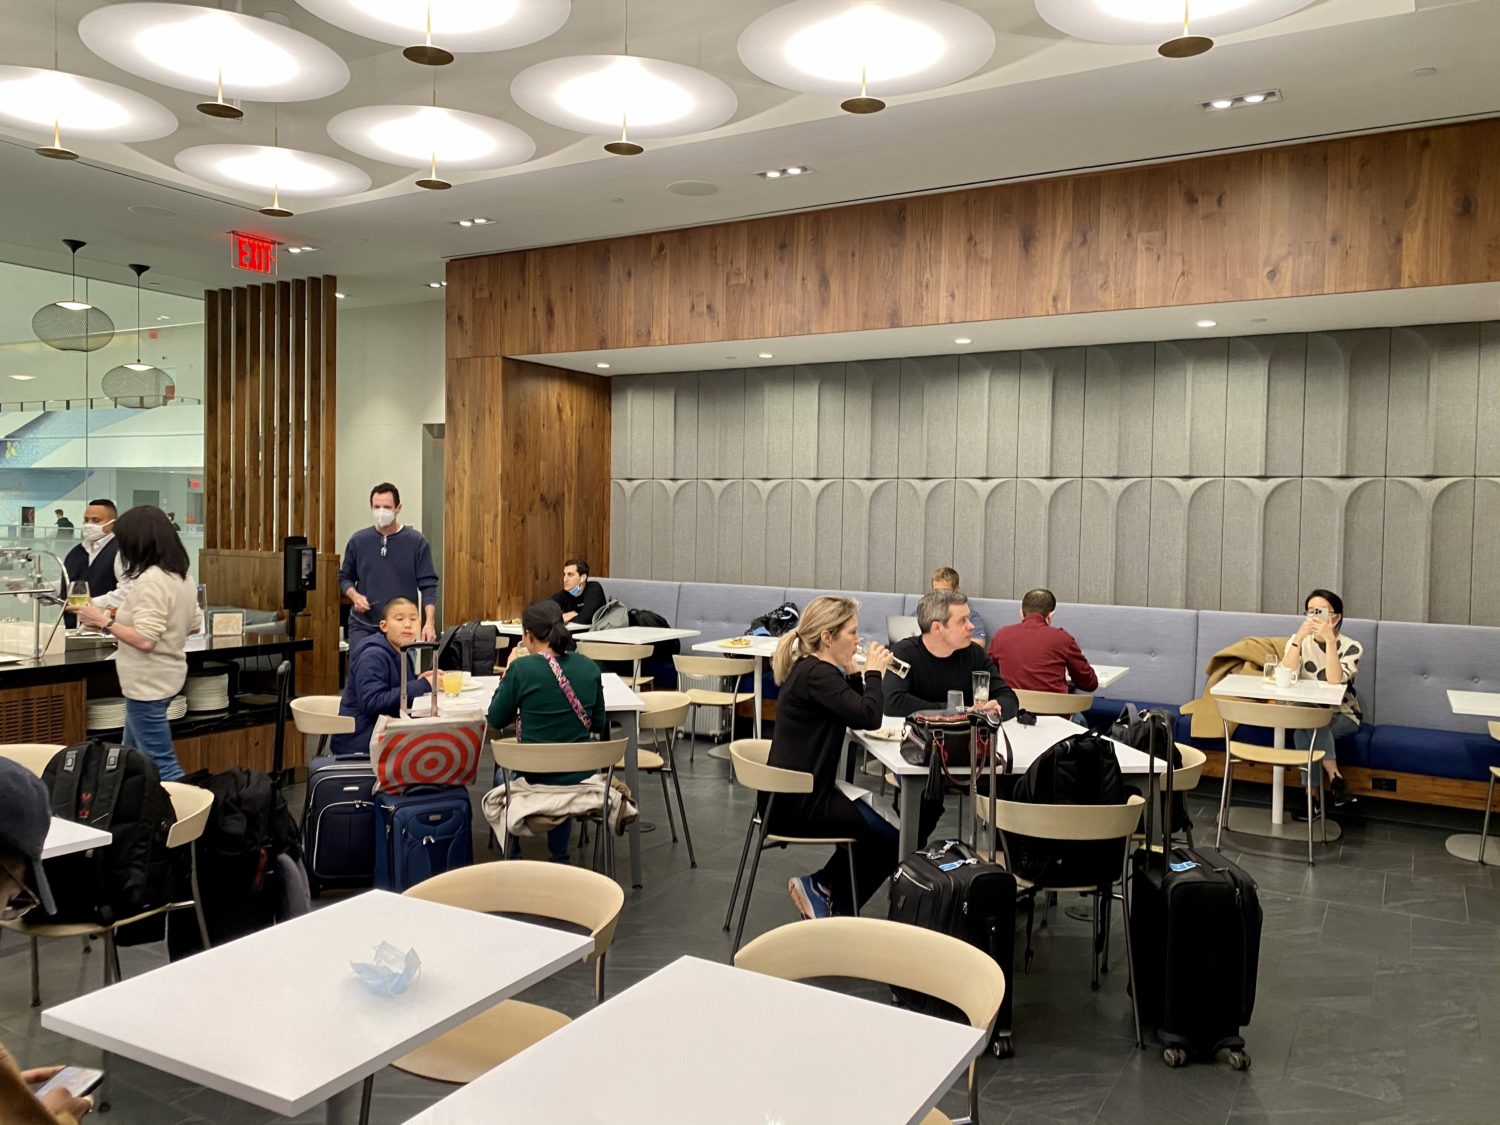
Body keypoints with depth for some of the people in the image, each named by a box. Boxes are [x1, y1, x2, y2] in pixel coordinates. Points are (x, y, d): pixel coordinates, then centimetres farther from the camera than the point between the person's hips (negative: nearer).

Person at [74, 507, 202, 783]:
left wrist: (105, 622, -14)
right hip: (164, 677, 10)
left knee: (161, 766, -2)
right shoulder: (182, 576, 7)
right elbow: (195, 624, 17)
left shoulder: (150, 580, -21)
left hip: (148, 684, -10)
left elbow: (145, 640, -25)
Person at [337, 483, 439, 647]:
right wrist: (355, 596, -7)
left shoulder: (416, 541, -4)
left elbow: (428, 585, -6)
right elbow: (345, 577, 14)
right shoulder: (358, 540, 4)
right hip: (363, 627, 2)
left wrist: (430, 622, -18)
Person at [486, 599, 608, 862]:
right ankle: (559, 857, 38)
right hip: (581, 776, 3)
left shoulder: (522, 668, -17)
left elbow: (496, 720, -3)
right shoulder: (589, 668, -4)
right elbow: (599, 725, 6)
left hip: (533, 779, -3)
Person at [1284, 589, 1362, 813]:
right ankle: (1334, 778, -20)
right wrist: (1299, 637, -27)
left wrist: (1330, 640, -32)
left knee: (1308, 726, -32)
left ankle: (1314, 794, -24)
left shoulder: (1351, 647, -9)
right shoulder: (1298, 641, -2)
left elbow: (1334, 681, -28)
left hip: (1342, 716, -2)